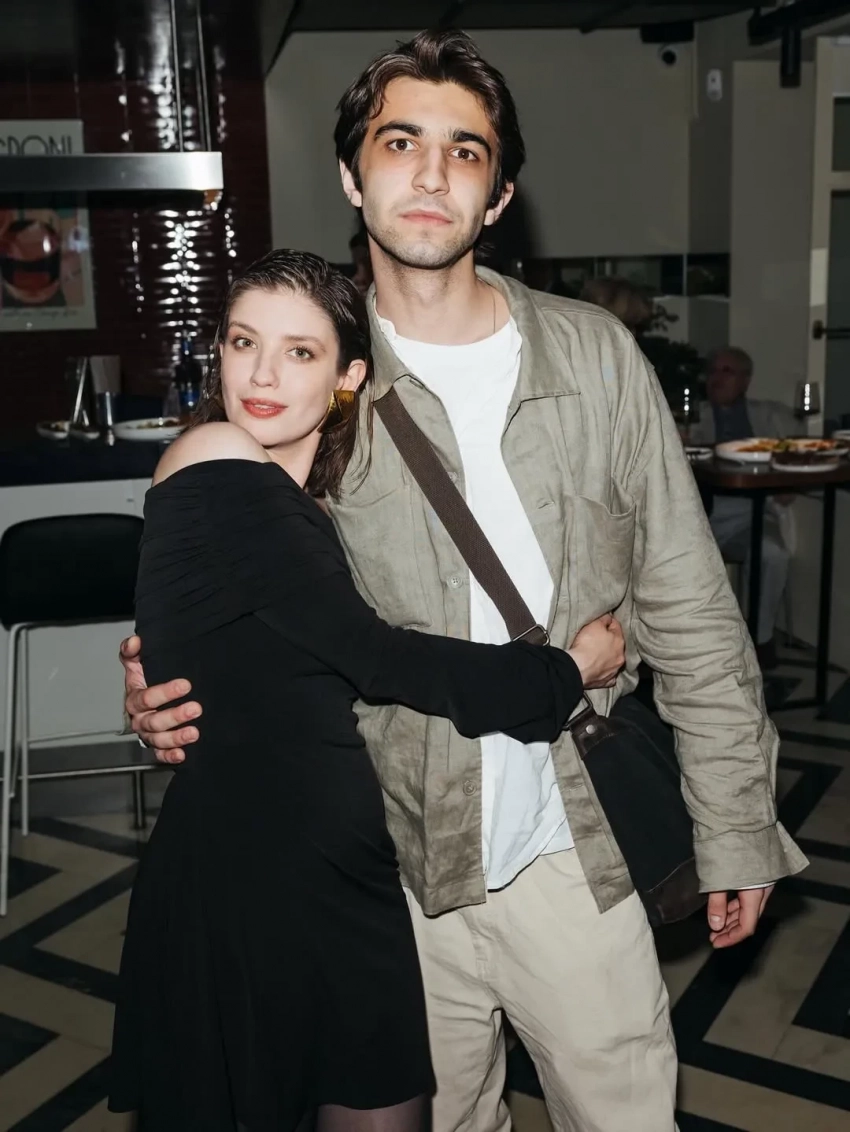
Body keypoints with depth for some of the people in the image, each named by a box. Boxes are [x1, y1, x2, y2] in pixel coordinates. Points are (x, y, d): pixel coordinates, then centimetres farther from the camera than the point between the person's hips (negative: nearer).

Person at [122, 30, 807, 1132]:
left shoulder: (595, 356, -4)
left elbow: (689, 612, -1)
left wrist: (734, 828, 0)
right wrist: (175, 695, -14)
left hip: (575, 855, 0)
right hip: (397, 867, 1)